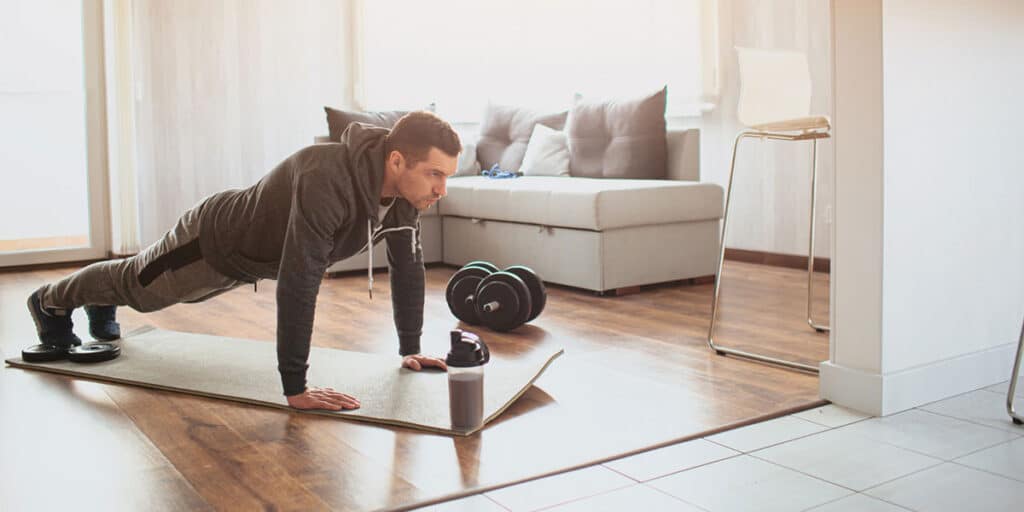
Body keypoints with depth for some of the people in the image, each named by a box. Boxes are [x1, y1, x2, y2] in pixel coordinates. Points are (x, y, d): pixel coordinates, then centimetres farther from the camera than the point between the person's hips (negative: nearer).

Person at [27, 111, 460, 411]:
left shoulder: (405, 185, -23)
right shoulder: (328, 181, -48)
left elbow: (408, 264, -10)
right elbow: (297, 284, -49)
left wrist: (410, 348, -7)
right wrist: (295, 389, -46)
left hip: (254, 252, 7)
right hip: (215, 240, -7)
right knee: (136, 285, 23)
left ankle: (101, 307, 66)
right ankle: (51, 302, 54)